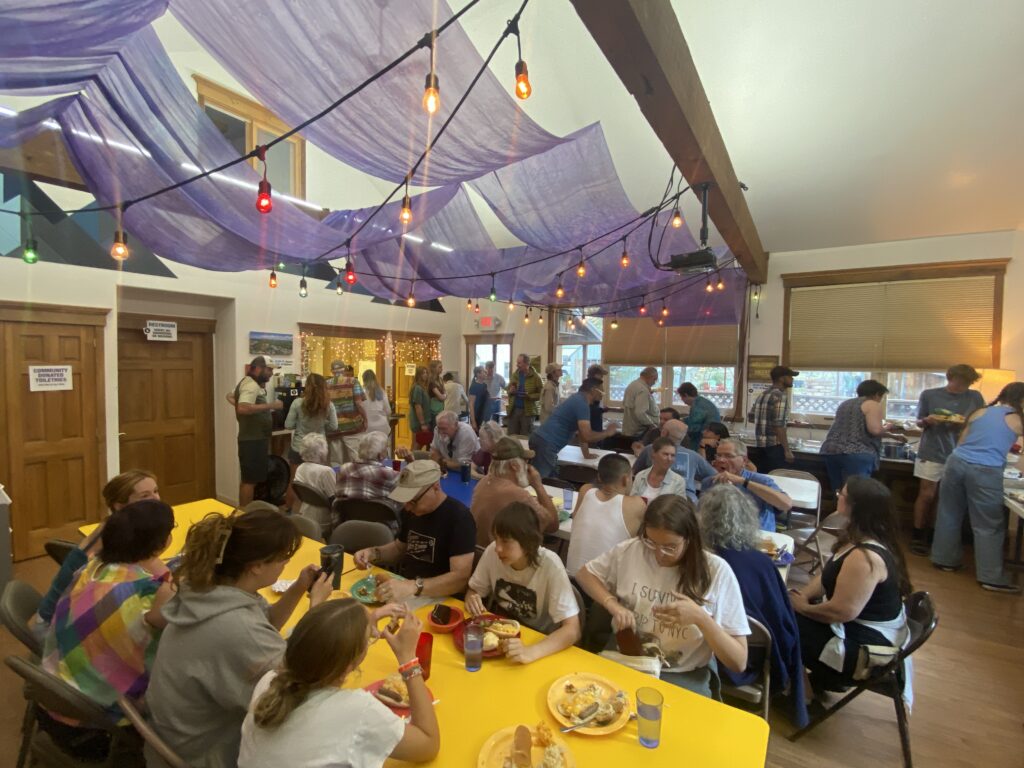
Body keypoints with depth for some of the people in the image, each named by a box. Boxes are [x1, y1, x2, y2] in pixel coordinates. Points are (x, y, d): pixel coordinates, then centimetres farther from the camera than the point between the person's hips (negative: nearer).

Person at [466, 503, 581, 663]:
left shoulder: (550, 565, -25)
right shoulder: (492, 551, -16)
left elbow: (572, 630, -27)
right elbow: (473, 590, 1)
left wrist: (531, 652, -41)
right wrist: (472, 600, -21)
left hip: (538, 643, -3)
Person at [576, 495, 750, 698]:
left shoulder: (716, 571, -11)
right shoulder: (630, 550, -6)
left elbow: (739, 663, -7)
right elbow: (584, 574, 9)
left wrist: (700, 618, -24)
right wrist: (613, 605, -7)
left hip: (684, 677, -2)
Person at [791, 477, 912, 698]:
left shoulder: (865, 557, -33)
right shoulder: (859, 538, -1)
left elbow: (842, 611, -30)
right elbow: (829, 574, 8)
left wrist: (803, 607, -14)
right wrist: (803, 596, -5)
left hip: (866, 646, -9)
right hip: (860, 625, 9)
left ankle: (814, 685, 16)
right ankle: (820, 679, 19)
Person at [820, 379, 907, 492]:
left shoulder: (845, 404, 25)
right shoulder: (872, 405, 1)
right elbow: (875, 430, -13)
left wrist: (893, 436, 41)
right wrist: (886, 427, 11)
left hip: (831, 450, 7)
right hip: (856, 453, -7)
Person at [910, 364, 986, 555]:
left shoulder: (975, 397, 3)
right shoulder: (929, 395, -2)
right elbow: (919, 422, 4)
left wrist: (966, 423, -16)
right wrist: (928, 420, -18)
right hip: (932, 452, -3)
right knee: (927, 495, 0)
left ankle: (929, 534, 24)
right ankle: (917, 536, 11)